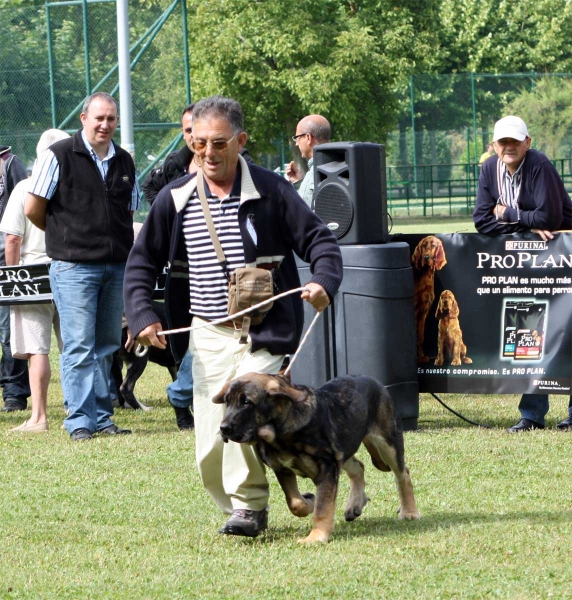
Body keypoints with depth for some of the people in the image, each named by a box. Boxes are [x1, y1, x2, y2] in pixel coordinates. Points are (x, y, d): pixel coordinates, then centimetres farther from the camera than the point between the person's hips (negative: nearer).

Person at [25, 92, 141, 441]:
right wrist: (64, 235, 9)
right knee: (79, 347, -7)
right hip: (74, 267, -5)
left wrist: (125, 248, 10)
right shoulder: (60, 156, -5)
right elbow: (33, 209, -1)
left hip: (117, 267, 5)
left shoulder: (124, 162, 12)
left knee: (106, 346, 9)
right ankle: (80, 420, -5)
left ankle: (102, 416, 15)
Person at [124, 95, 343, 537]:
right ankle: (239, 507, 22)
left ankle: (249, 504, -9)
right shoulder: (176, 199, 4)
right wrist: (142, 315, -2)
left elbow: (319, 240, -3)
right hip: (207, 335, 4)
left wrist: (324, 281, -22)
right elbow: (143, 261, 12)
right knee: (211, 449, 2)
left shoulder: (270, 191, -5)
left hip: (263, 334, -4)